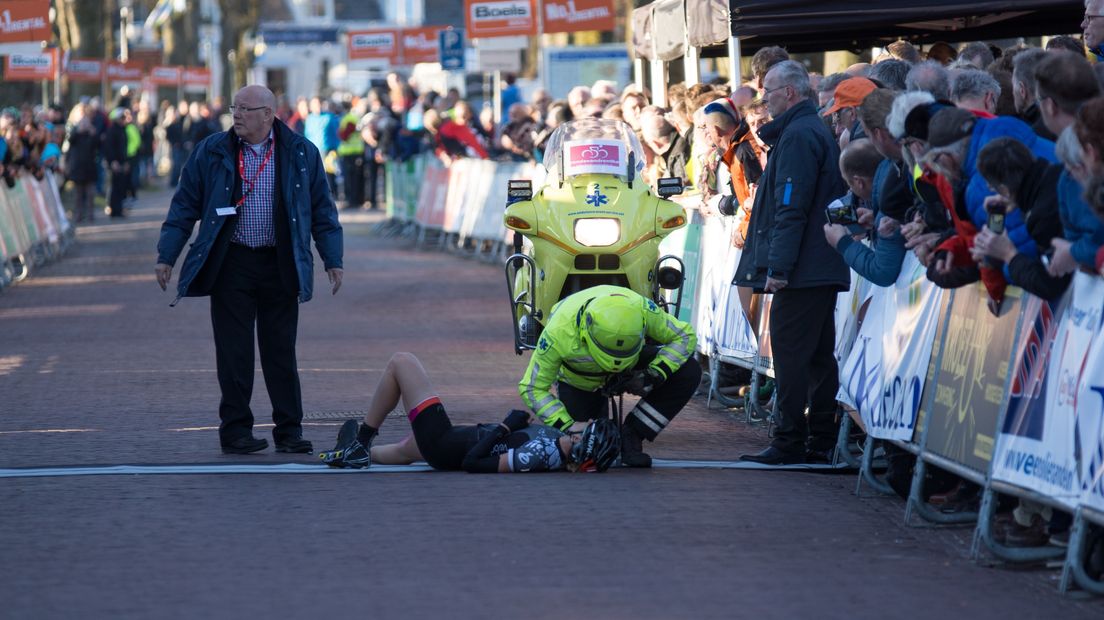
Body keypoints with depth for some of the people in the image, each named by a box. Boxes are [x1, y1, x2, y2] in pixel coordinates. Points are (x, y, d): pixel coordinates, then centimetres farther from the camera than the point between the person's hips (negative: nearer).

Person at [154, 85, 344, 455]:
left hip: (280, 266, 0)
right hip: (231, 264, 0)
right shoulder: (211, 153, 2)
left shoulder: (300, 154, 3)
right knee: (233, 352, 0)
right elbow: (184, 206, 5)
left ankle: (289, 431, 9)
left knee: (281, 351, 4)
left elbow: (322, 209, 7)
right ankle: (236, 431, 7)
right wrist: (166, 256, 0)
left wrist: (332, 260, 2)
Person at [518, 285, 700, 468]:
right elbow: (532, 389, -28)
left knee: (689, 372, -23)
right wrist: (567, 425, -38)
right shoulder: (559, 332, -41)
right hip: (579, 381, -1)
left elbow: (684, 336, -20)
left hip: (632, 366, 1)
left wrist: (653, 375, -33)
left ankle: (631, 436, -12)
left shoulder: (641, 309, -38)